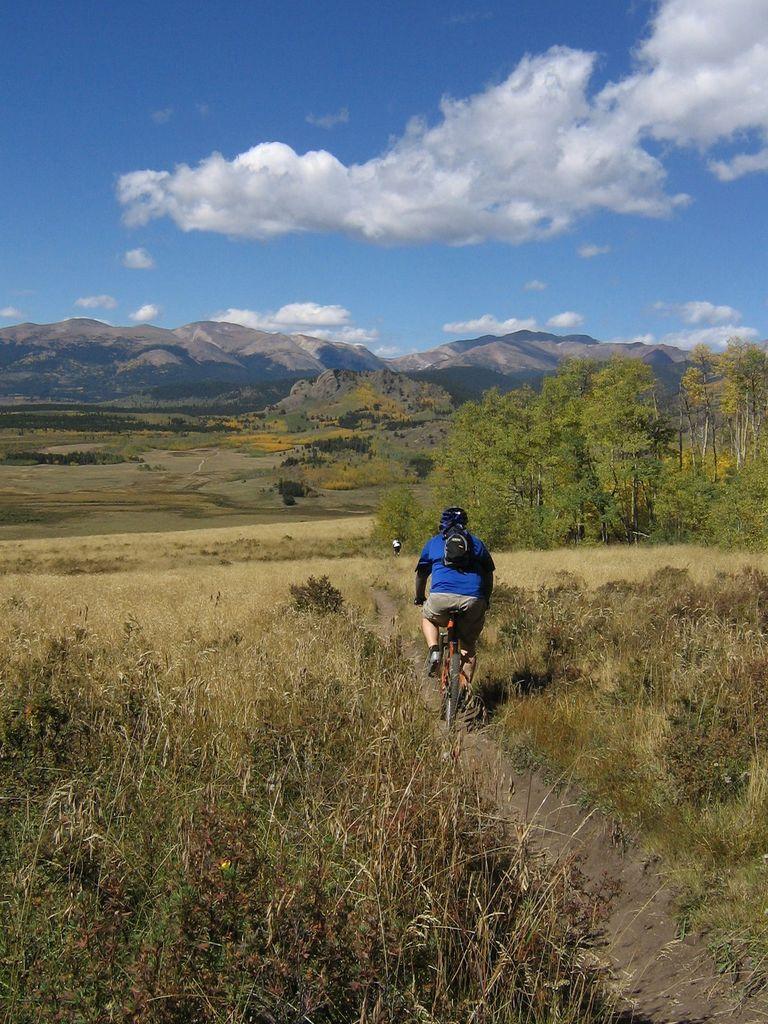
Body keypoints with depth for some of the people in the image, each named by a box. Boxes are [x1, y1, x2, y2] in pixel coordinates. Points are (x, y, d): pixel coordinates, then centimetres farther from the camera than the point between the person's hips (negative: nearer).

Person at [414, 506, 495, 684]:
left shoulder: (433, 542, 21)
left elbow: (421, 574, 27)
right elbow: (489, 574, 24)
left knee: (427, 617, 31)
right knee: (469, 645, 18)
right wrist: (485, 602, 36)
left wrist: (419, 598, 42)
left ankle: (434, 650, 7)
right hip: (473, 600, 1)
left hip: (442, 597, -1)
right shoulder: (476, 543, 22)